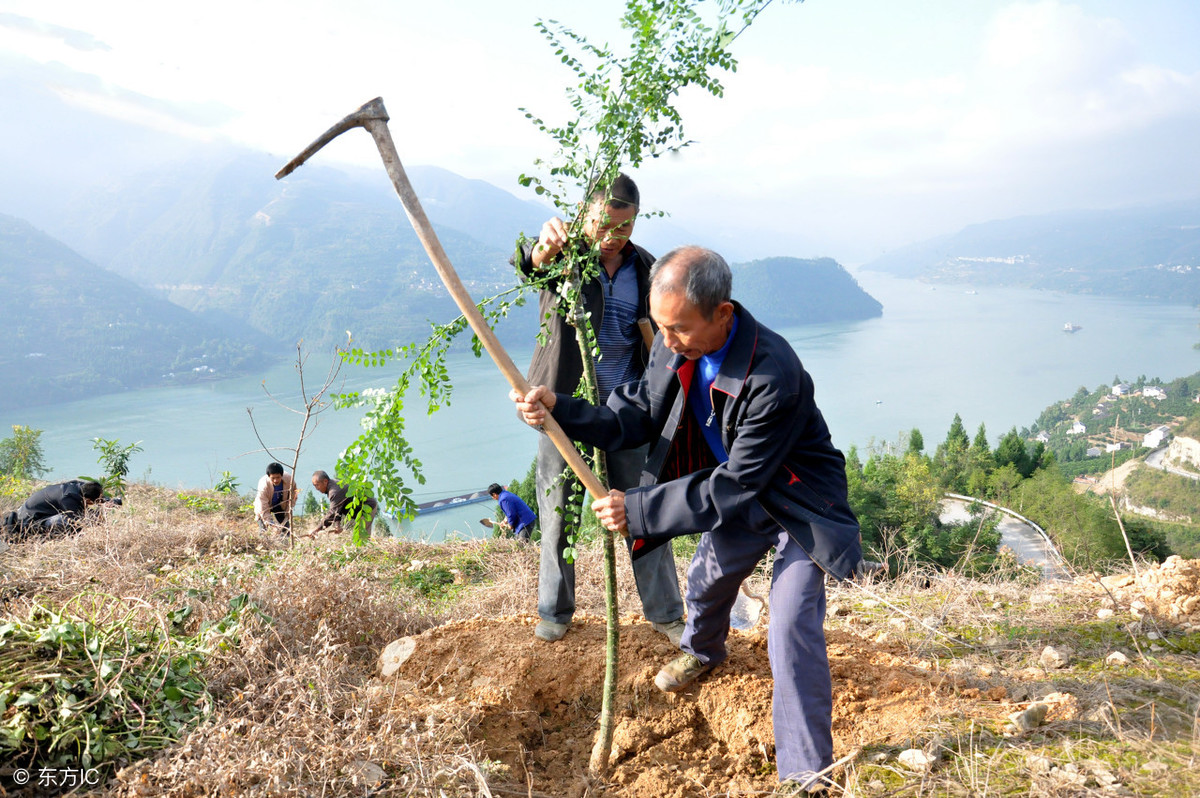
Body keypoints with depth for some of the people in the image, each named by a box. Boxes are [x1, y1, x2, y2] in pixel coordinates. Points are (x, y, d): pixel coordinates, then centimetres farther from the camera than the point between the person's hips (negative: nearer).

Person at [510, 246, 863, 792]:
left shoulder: (775, 376, -39)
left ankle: (804, 772, 4)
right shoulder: (675, 347, -18)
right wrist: (561, 411, -25)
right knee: (706, 580, 25)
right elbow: (637, 415, -9)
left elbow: (731, 489, -35)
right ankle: (702, 650, 61)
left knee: (791, 630, -16)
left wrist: (637, 510, -34)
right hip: (737, 497, 7)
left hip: (798, 506, -7)